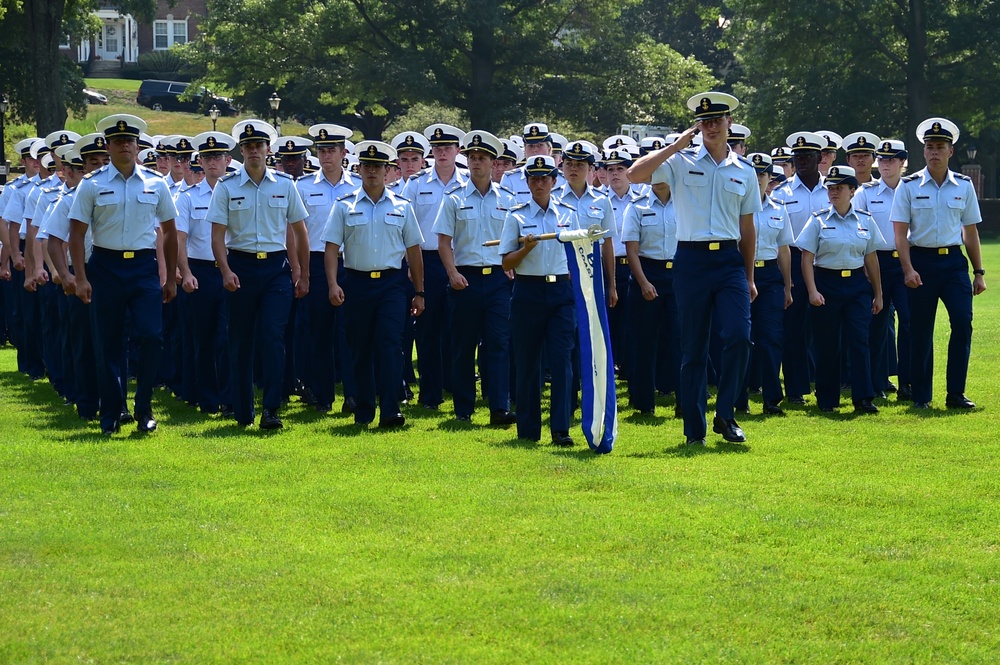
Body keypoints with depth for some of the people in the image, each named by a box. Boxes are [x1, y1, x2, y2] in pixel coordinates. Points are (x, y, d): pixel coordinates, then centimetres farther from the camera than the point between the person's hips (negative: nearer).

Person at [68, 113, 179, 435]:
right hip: (105, 267, -1)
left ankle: (144, 408, 3)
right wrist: (80, 279, -9)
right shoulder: (92, 185, 0)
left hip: (144, 267, 1)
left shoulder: (155, 184, 5)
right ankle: (110, 415, 14)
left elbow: (169, 232, 12)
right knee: (107, 344, 3)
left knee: (152, 336, -11)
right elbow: (76, 233, -1)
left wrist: (171, 279, 11)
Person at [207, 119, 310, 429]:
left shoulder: (284, 184, 4)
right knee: (241, 341, 5)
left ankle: (271, 409, -11)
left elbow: (299, 231, 11)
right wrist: (226, 272, -16)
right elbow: (217, 234, -2)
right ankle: (242, 412, 14)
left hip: (277, 267, 0)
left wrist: (303, 275, 10)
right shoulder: (226, 187, 0)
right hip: (241, 266, 0)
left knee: (274, 336, -11)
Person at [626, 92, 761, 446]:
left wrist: (749, 277, 15)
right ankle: (694, 428, 9)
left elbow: (747, 228, 16)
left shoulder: (745, 171, 11)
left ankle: (725, 414, -2)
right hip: (691, 259, -2)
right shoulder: (681, 162, 3)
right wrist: (677, 145, -11)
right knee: (693, 347, 2)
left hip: (729, 260, 2)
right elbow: (635, 174, -11)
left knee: (738, 336, -16)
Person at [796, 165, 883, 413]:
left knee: (860, 339, -7)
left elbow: (871, 259, 11)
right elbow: (807, 258, -2)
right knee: (827, 344, 2)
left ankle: (863, 398, -7)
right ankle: (827, 399, 12)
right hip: (827, 283, -1)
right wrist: (812, 291, -13)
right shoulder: (818, 220, 1)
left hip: (857, 284, 1)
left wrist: (878, 294, 11)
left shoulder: (865, 221, 7)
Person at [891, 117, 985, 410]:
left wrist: (979, 272, 10)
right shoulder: (909, 186, 0)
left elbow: (970, 231, 12)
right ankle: (921, 396, 11)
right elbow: (900, 232, -3)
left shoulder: (964, 186, 7)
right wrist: (908, 270, -13)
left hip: (954, 261, 2)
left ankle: (956, 393, -2)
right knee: (921, 331, 2)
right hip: (921, 261, -2)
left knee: (963, 322, -11)